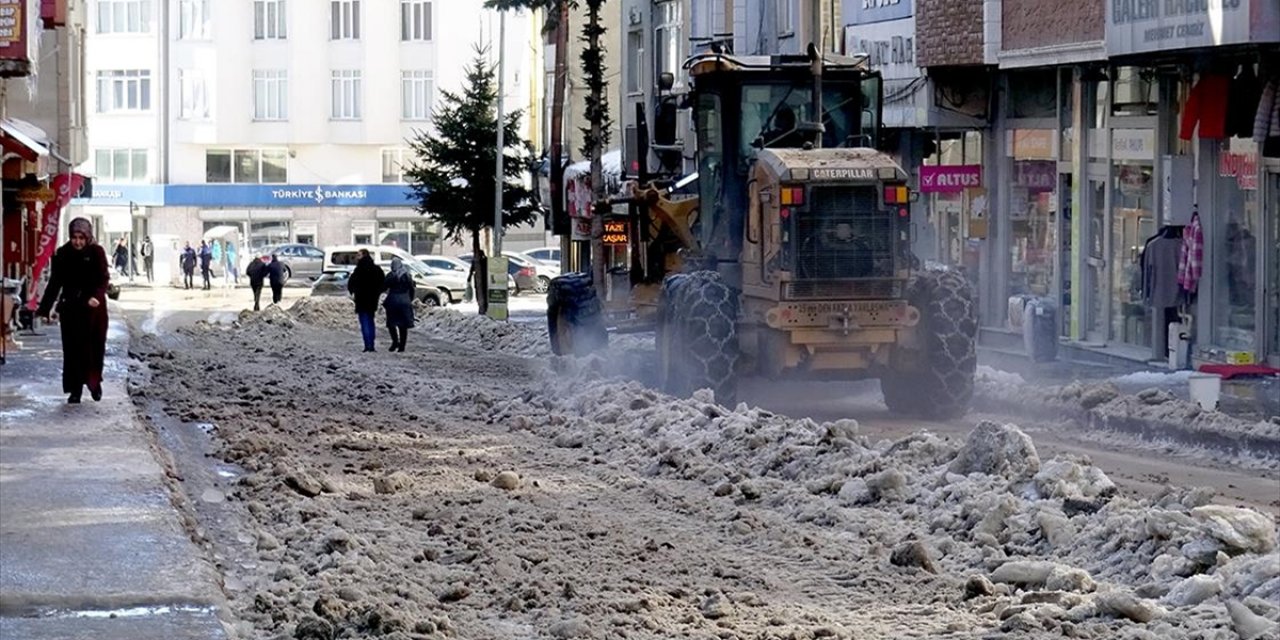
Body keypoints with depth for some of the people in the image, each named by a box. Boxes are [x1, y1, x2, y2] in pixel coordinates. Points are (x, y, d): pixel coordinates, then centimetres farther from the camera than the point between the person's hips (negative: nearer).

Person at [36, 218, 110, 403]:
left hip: (94, 307, -1)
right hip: (70, 308, 1)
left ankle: (94, 381, 25)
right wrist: (44, 309, 1)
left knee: (95, 346, 3)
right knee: (73, 348, 0)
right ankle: (75, 389, 6)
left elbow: (103, 279, -12)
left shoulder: (96, 252, -6)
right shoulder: (62, 254, -1)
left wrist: (96, 297, -32)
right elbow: (54, 283, 4)